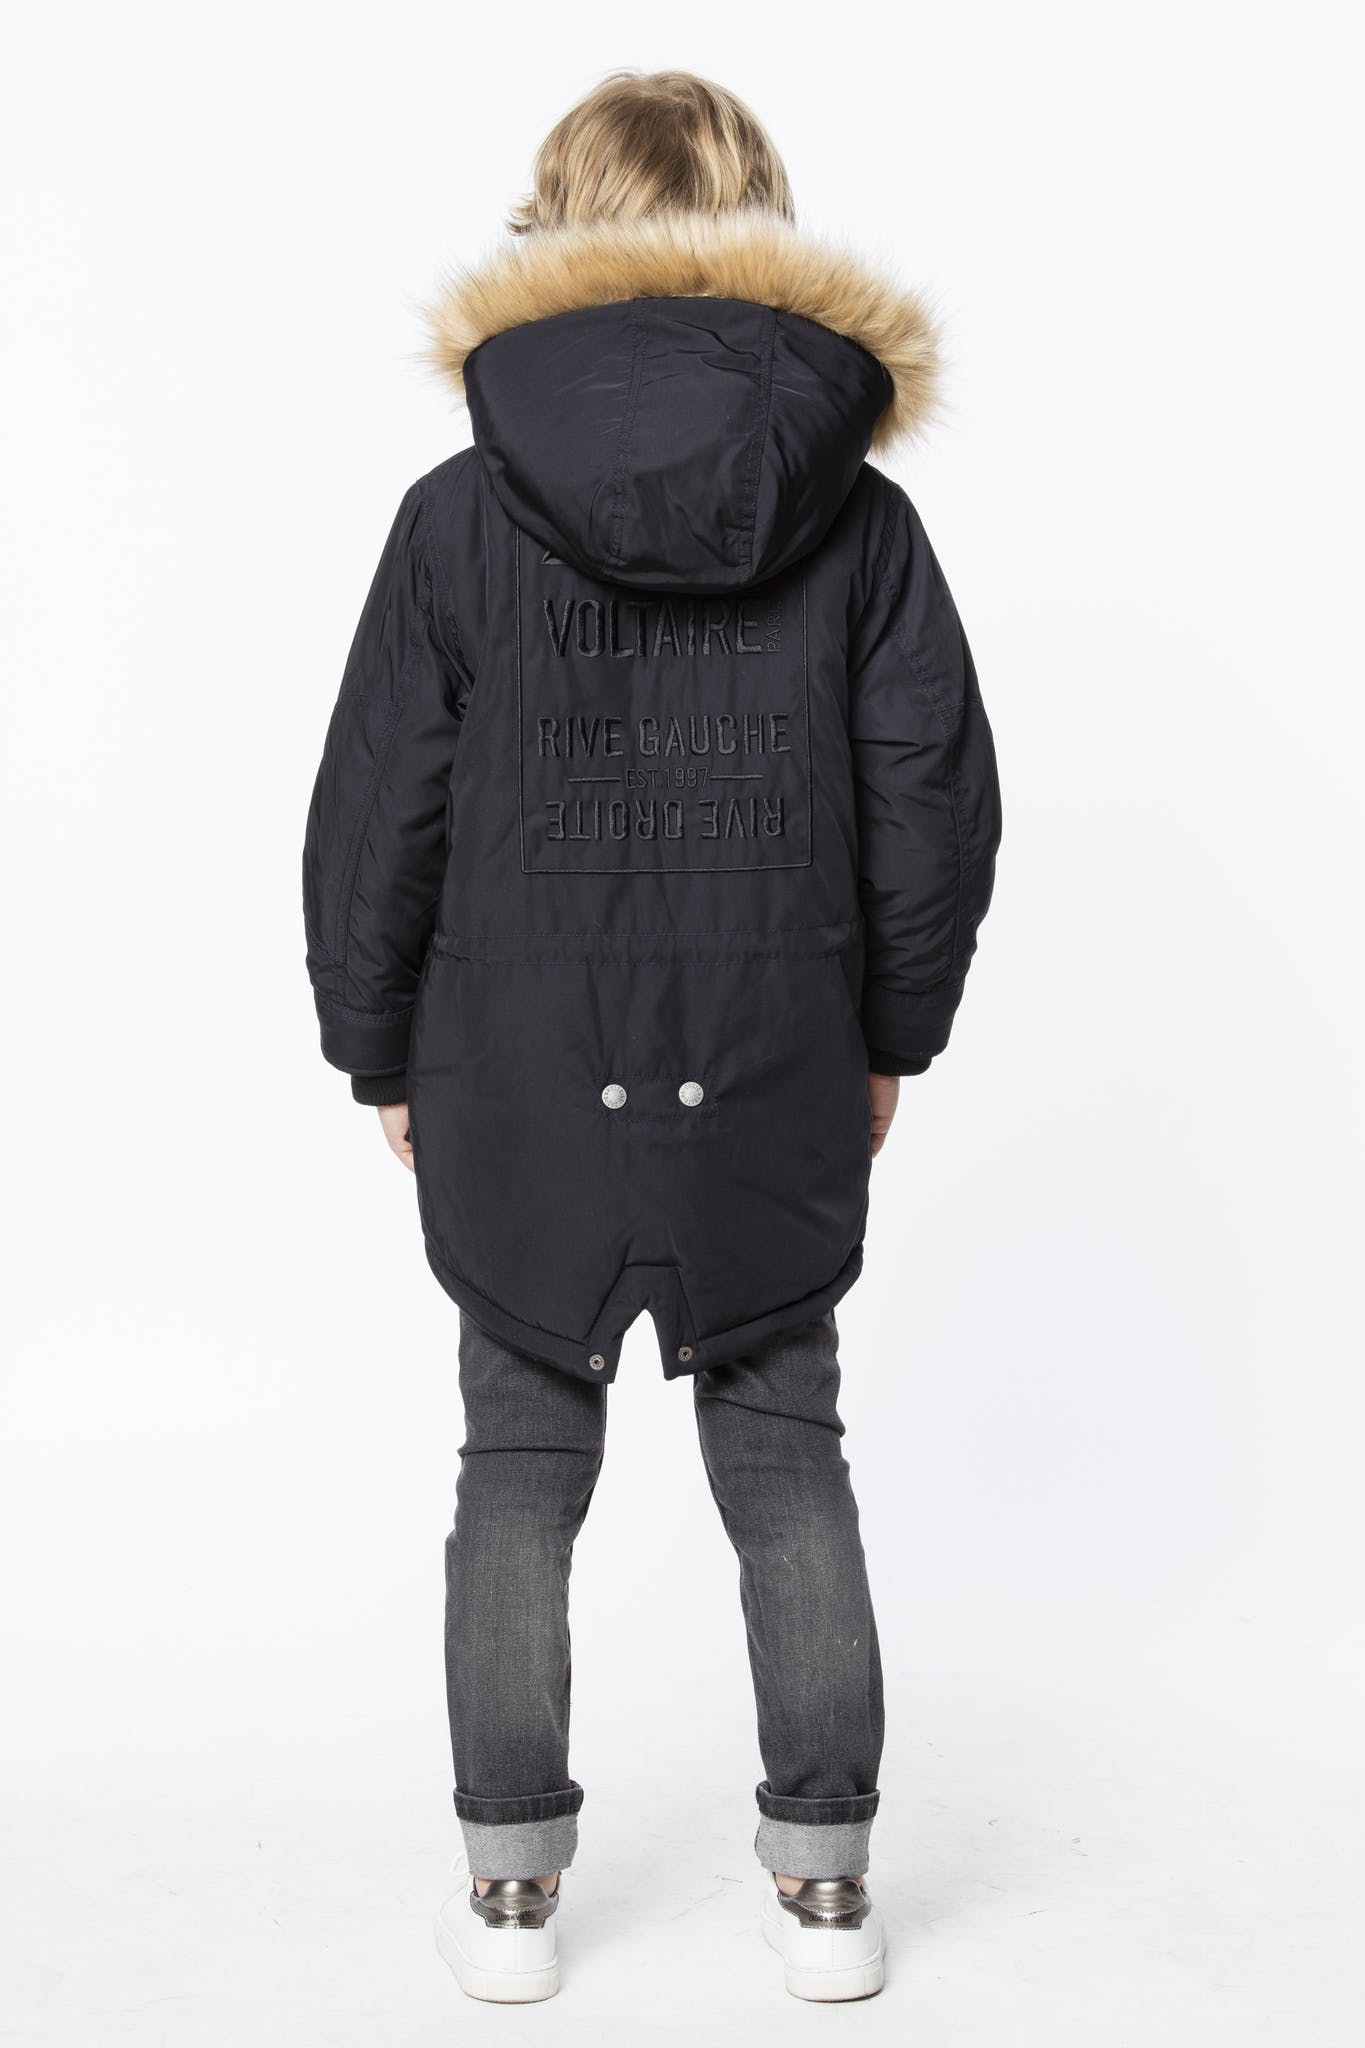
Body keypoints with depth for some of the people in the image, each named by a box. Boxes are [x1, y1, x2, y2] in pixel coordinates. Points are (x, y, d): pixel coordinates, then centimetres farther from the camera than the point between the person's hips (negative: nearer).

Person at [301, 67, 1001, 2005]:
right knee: (788, 1464, 14)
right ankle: (824, 1881, 22)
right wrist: (893, 1033, 12)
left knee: (521, 1476, 13)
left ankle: (511, 1885, 22)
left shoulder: (461, 517, -6)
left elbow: (375, 817, -4)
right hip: (778, 1087, 1)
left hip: (520, 1085, -1)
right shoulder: (860, 517, -2)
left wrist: (381, 1053, 8)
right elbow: (939, 801, 0)